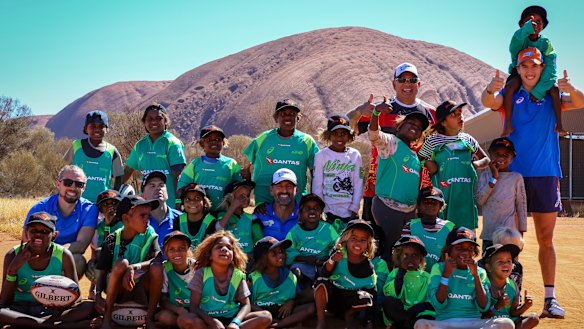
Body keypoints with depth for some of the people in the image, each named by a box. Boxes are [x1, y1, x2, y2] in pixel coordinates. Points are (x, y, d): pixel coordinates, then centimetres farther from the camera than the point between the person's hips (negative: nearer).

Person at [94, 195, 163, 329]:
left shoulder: (149, 234, -6)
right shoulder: (112, 240, -6)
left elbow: (157, 260, -22)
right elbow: (101, 271, -5)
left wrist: (134, 268, -38)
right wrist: (98, 295, -23)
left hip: (141, 289, 1)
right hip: (116, 289, -1)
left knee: (156, 267, -29)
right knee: (121, 263, -31)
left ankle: (150, 318, -15)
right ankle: (107, 317, -20)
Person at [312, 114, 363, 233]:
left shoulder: (355, 155, 4)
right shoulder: (321, 155, -1)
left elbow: (358, 184, 4)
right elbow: (317, 186, -1)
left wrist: (354, 209, -2)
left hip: (350, 214, 2)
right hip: (328, 213, -2)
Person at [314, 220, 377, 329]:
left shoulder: (368, 267, -9)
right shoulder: (339, 253, -11)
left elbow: (372, 291, -5)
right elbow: (324, 275, -20)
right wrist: (332, 260, -41)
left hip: (349, 301, 1)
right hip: (330, 296, -1)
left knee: (365, 298, -29)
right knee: (321, 281, -29)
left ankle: (349, 315, 4)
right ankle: (321, 320, -13)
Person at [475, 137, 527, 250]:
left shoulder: (516, 178, -2)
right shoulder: (484, 174, 3)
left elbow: (521, 206, 2)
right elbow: (479, 201, -9)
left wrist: (521, 232, 2)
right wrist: (493, 179, -12)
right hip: (488, 232, 3)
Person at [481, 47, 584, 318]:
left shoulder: (552, 98, 7)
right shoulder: (510, 96, 4)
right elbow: (489, 102, -15)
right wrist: (490, 89, -40)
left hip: (546, 175, 1)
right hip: (514, 174, -1)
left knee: (546, 240, 6)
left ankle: (550, 297, 10)